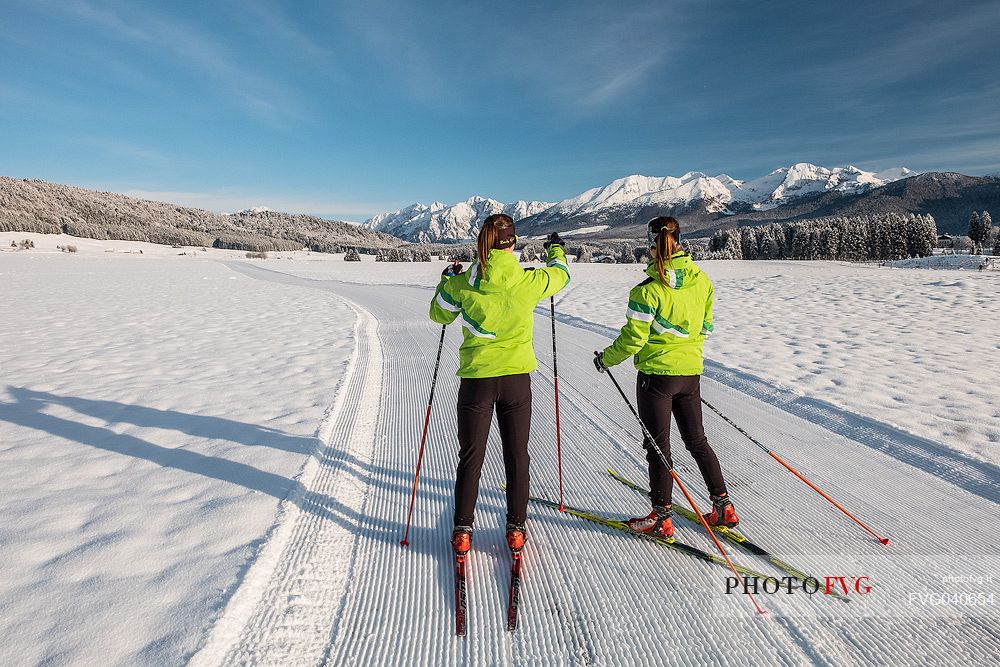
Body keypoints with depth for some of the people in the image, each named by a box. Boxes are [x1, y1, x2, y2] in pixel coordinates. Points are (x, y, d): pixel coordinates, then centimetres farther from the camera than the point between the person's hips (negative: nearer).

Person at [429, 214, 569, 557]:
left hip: (476, 380, 0)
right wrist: (557, 250, 35)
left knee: (470, 458, 13)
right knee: (516, 456, 14)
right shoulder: (529, 282, -9)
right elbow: (560, 275, 14)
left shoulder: (462, 283, -9)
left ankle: (462, 531, 21)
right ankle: (516, 529, 26)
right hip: (517, 379, 0)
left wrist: (446, 281, 27)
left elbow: (439, 314, 10)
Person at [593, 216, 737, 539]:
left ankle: (662, 517, 16)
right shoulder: (702, 280, 2)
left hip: (657, 373, -6)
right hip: (691, 371, 6)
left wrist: (606, 359, 0)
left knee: (658, 445, 6)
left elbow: (633, 338, -15)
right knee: (697, 440, 19)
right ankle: (723, 505, 27)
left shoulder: (649, 290, -19)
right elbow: (705, 326, 12)